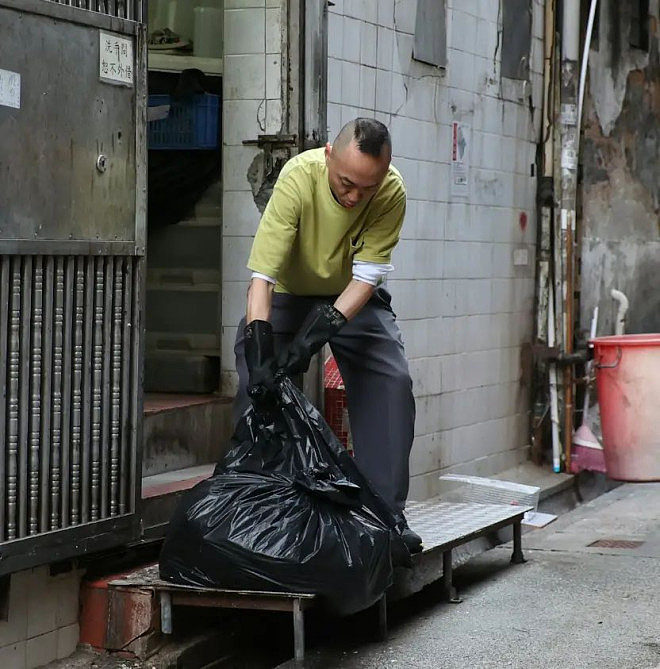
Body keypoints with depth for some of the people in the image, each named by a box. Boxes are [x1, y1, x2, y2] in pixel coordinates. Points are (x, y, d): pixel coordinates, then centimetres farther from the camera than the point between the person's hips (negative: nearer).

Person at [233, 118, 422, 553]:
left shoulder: (392, 192, -28)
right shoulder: (298, 178, -35)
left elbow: (366, 276, -24)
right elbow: (263, 274, -38)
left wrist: (321, 329, -37)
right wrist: (259, 349, -47)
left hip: (355, 299, 2)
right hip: (290, 295, -1)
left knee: (392, 382, -14)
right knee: (258, 387, -15)